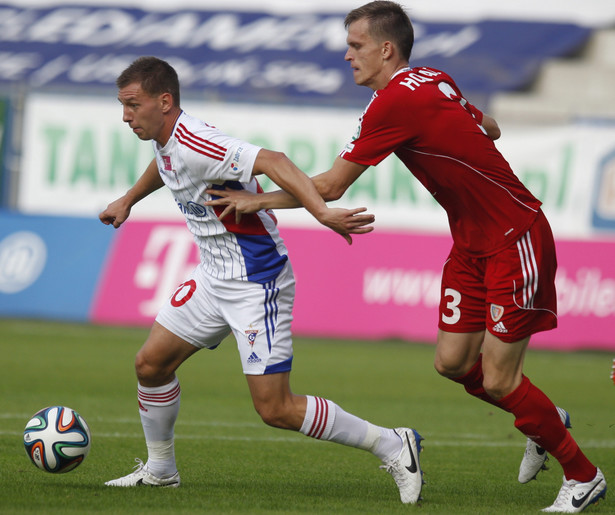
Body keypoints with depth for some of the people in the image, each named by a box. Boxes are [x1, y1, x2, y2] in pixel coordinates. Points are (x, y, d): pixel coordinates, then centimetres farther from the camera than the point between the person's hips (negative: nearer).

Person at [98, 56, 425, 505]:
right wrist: (128, 200, 46)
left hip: (257, 282, -9)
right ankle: (159, 469, 28)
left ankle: (393, 447, 0)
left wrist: (322, 212, -48)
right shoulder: (164, 139, 5)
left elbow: (271, 161, -38)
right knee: (151, 363, 9)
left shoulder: (195, 144, -26)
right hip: (215, 278, 9)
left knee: (275, 409, -11)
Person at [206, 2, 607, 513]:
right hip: (472, 243, 9)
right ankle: (544, 424, 29)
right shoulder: (436, 82, 5)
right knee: (453, 361, 7)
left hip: (515, 238, -9)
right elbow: (490, 128, 22)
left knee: (498, 380, -7)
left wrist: (259, 200, -6)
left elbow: (329, 187, -16)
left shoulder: (394, 101, -22)